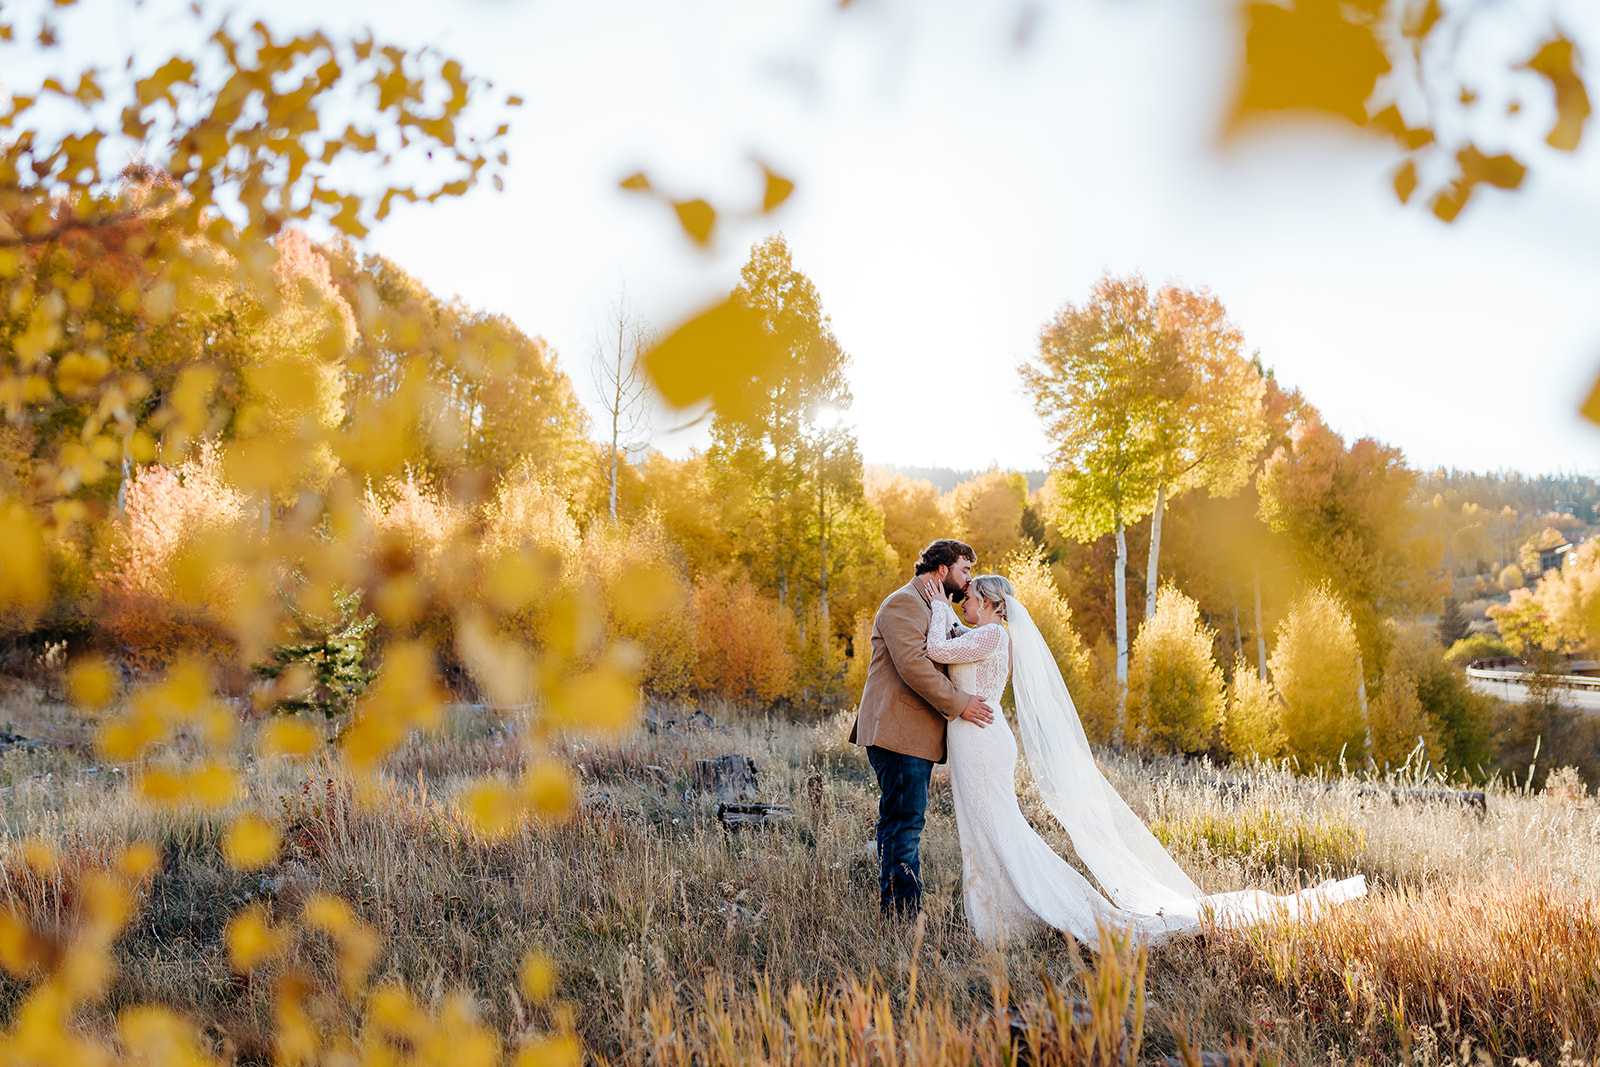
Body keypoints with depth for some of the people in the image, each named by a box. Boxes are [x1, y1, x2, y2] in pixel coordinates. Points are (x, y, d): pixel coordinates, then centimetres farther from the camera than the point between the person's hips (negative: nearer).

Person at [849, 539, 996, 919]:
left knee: (899, 822, 12)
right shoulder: (904, 603, -9)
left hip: (916, 736, 11)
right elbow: (912, 664, -21)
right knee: (905, 821, -11)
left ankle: (892, 908, 16)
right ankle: (904, 913, -9)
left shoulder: (934, 609, 26)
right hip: (899, 732, -11)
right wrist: (958, 704, -18)